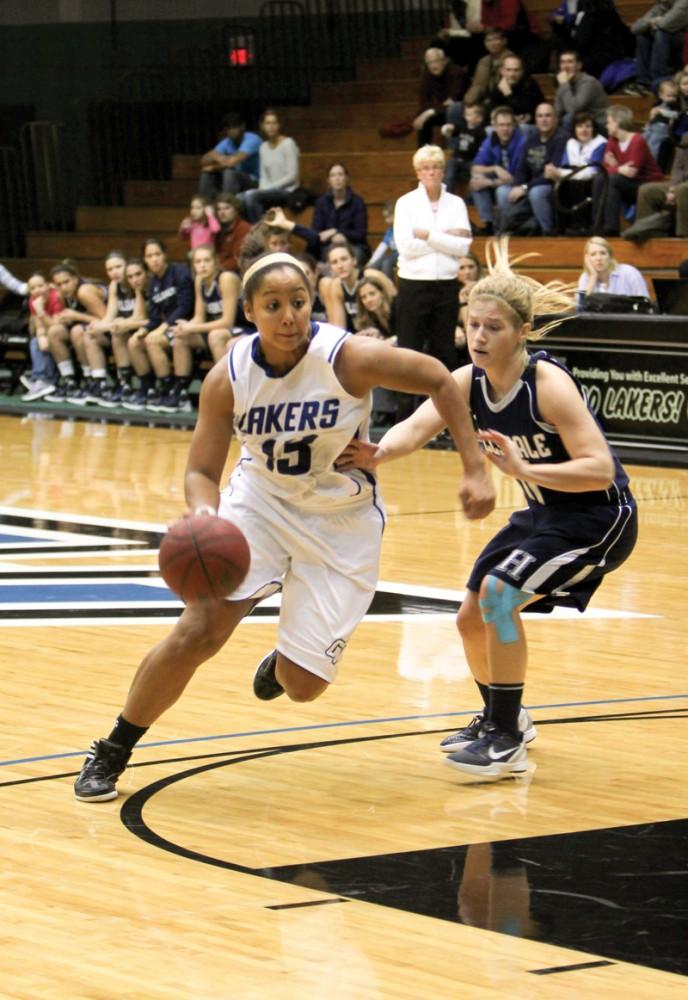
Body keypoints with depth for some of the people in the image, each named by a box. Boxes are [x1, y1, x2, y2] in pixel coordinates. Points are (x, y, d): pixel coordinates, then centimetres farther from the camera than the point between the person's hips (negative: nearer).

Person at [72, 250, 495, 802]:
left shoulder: (348, 357, -24)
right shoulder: (229, 378, -16)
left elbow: (439, 379, -12)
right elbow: (202, 471, -10)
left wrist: (474, 470, -14)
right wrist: (204, 513, -34)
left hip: (342, 523, -1)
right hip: (260, 502, 1)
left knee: (304, 686, -2)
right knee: (196, 633, -16)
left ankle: (281, 666, 39)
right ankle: (112, 753, 2)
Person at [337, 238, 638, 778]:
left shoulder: (549, 383, -27)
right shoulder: (469, 381, -8)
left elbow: (600, 470, -31)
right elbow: (418, 426, -25)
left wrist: (522, 468, -42)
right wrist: (379, 453, -47)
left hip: (599, 517, -8)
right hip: (544, 514, 8)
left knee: (497, 592, -22)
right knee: (472, 617, 11)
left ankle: (507, 740, -12)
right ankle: (501, 717, 39)